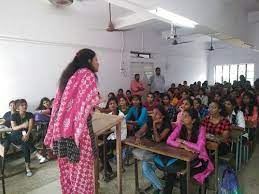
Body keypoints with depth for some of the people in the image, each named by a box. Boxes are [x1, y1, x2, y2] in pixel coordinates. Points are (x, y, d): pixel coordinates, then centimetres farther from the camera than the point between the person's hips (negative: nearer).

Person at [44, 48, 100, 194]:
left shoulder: (70, 76, 16)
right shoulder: (88, 74, -7)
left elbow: (60, 102, 15)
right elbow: (92, 102, -13)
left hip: (62, 125, 8)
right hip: (79, 125, -8)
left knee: (67, 165, 18)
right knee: (82, 164, 4)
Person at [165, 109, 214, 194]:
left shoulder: (201, 129, -19)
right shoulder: (180, 126, -8)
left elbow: (199, 148, -30)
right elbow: (169, 141, -14)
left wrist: (182, 141, -20)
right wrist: (183, 146, -27)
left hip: (200, 159, -3)